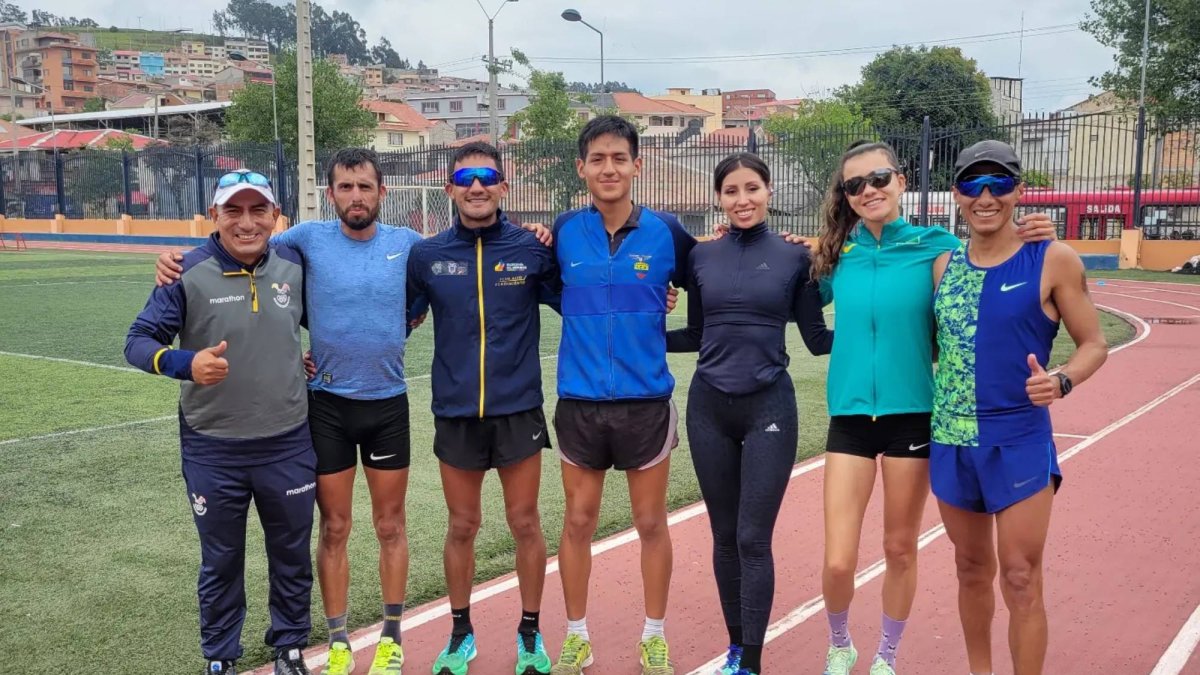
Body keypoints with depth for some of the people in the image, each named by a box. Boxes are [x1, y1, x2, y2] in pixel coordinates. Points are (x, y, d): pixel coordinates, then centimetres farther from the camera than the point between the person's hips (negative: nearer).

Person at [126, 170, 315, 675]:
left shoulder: (294, 267, -2)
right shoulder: (188, 273, -12)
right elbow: (138, 341, -13)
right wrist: (184, 363, -31)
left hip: (288, 446, 2)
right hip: (212, 450, -2)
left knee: (292, 555, 16)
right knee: (220, 561, 15)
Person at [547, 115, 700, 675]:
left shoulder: (665, 232, -4)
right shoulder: (565, 231, -1)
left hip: (647, 400, -1)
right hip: (580, 400, 1)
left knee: (651, 523, 10)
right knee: (578, 522, 10)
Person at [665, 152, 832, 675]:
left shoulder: (795, 257, -1)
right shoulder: (701, 256, 6)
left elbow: (817, 339, 1)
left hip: (768, 407, -3)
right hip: (709, 408, 3)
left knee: (753, 539, -4)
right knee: (724, 536, 11)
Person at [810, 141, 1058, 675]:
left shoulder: (936, 246, -5)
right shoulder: (837, 255, 1)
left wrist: (1028, 245, -14)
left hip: (912, 415, -1)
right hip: (850, 415, 1)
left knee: (900, 549, 12)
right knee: (837, 562, -2)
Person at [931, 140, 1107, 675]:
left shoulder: (1053, 260, -6)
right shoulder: (945, 265, 5)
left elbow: (1093, 344, -2)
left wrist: (1061, 381, -20)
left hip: (1019, 441, -4)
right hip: (951, 440, 4)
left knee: (1020, 579, 0)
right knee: (972, 568, 18)